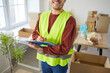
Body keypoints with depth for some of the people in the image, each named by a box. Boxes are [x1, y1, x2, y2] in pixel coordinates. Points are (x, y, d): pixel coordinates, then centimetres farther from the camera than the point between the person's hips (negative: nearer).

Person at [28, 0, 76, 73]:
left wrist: (41, 49, -27)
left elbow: (64, 49, -24)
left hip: (59, 62, -3)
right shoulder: (43, 15, -2)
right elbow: (35, 33, 6)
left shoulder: (70, 20, -20)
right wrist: (37, 38, -17)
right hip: (43, 58, 4)